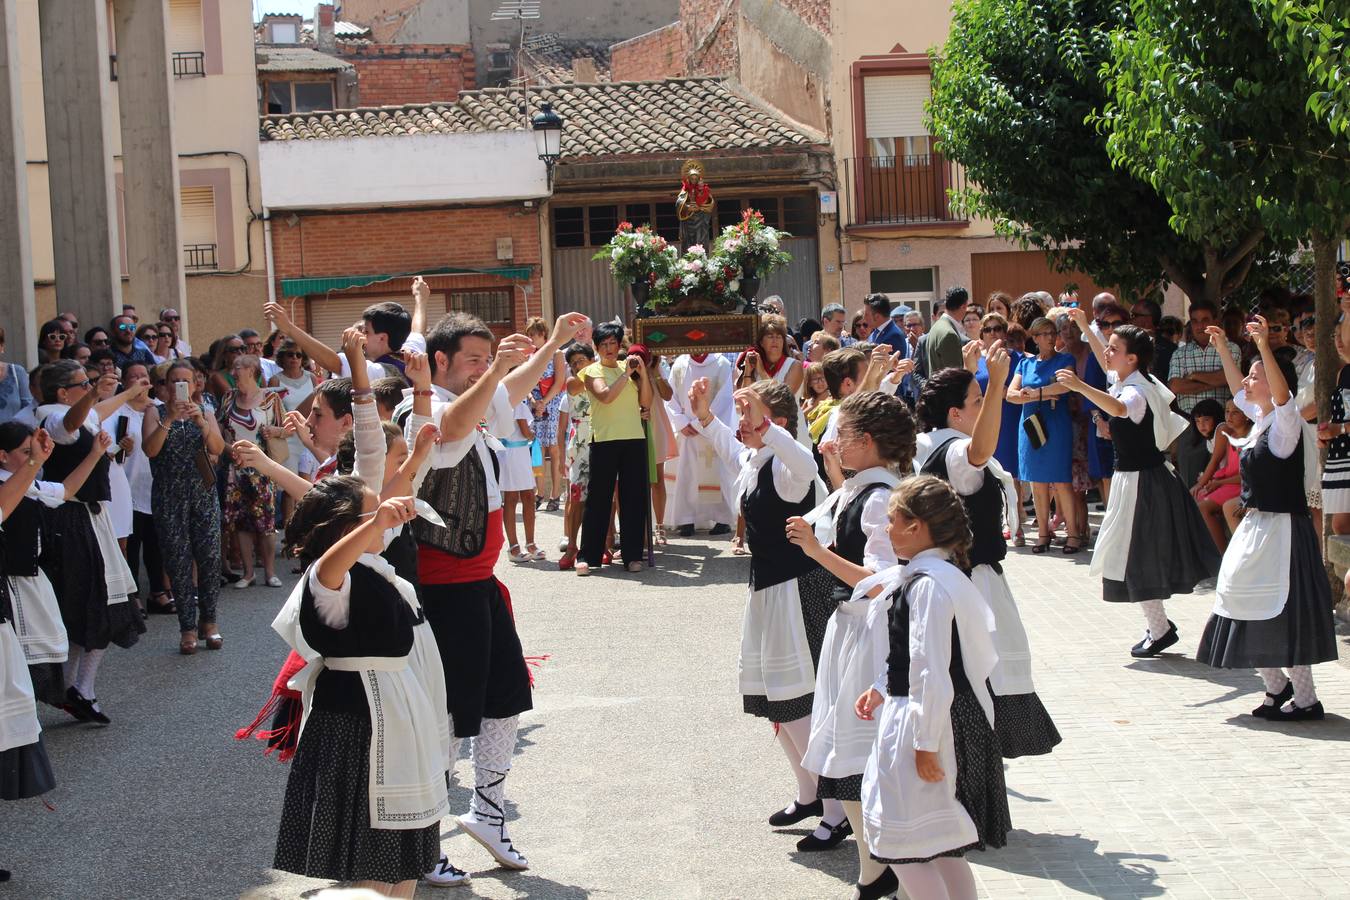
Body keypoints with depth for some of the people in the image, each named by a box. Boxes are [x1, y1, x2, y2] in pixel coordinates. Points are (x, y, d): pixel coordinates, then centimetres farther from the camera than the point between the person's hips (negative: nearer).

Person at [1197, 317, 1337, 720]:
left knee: (1282, 610, -7)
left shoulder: (1285, 422, -13)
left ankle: (1305, 699, 1)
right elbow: (1239, 391, 28)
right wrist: (1223, 347, 30)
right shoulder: (1261, 418, 10)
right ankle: (1277, 686, 25)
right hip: (1255, 525, 9)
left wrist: (1265, 346, -43)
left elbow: (1281, 392, -34)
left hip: (1282, 528, -9)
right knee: (1248, 606, 12)